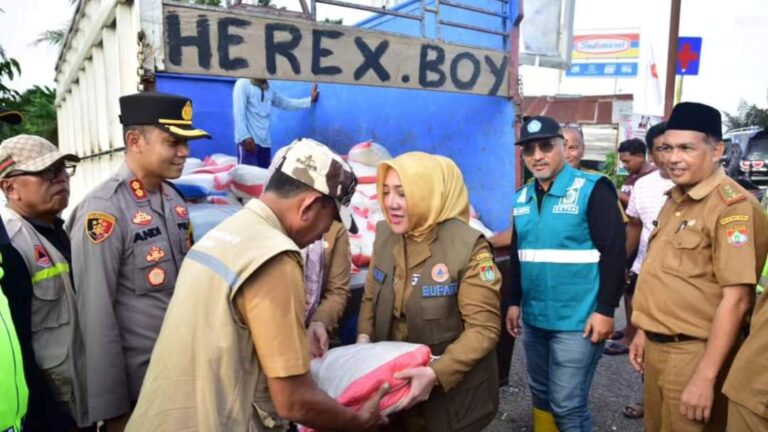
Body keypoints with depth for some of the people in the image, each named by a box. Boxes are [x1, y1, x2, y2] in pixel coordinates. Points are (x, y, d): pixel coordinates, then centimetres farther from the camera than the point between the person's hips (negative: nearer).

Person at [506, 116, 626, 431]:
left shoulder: (592, 189, -10)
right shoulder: (522, 198, 9)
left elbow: (613, 253, -13)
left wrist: (605, 310, -16)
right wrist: (514, 302, 15)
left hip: (577, 321, -6)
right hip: (533, 318, 6)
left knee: (568, 405, 2)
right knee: (541, 394, 19)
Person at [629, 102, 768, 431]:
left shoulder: (732, 205, -17)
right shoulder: (674, 201, 10)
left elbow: (735, 299, -21)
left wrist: (705, 377, -20)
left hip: (693, 353, -8)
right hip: (657, 347, 8)